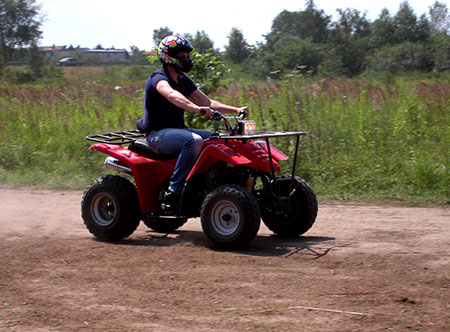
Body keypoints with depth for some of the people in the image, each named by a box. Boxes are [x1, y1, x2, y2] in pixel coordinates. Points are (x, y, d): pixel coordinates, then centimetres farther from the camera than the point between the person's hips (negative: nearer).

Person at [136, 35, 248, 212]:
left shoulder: (184, 80, 15)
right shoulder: (159, 78, -12)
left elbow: (208, 102, 17)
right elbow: (171, 95, -36)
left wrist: (236, 110, 3)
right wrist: (196, 108, -53)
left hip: (178, 130, 9)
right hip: (158, 134, -9)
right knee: (194, 141, -35)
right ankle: (175, 190, -34)